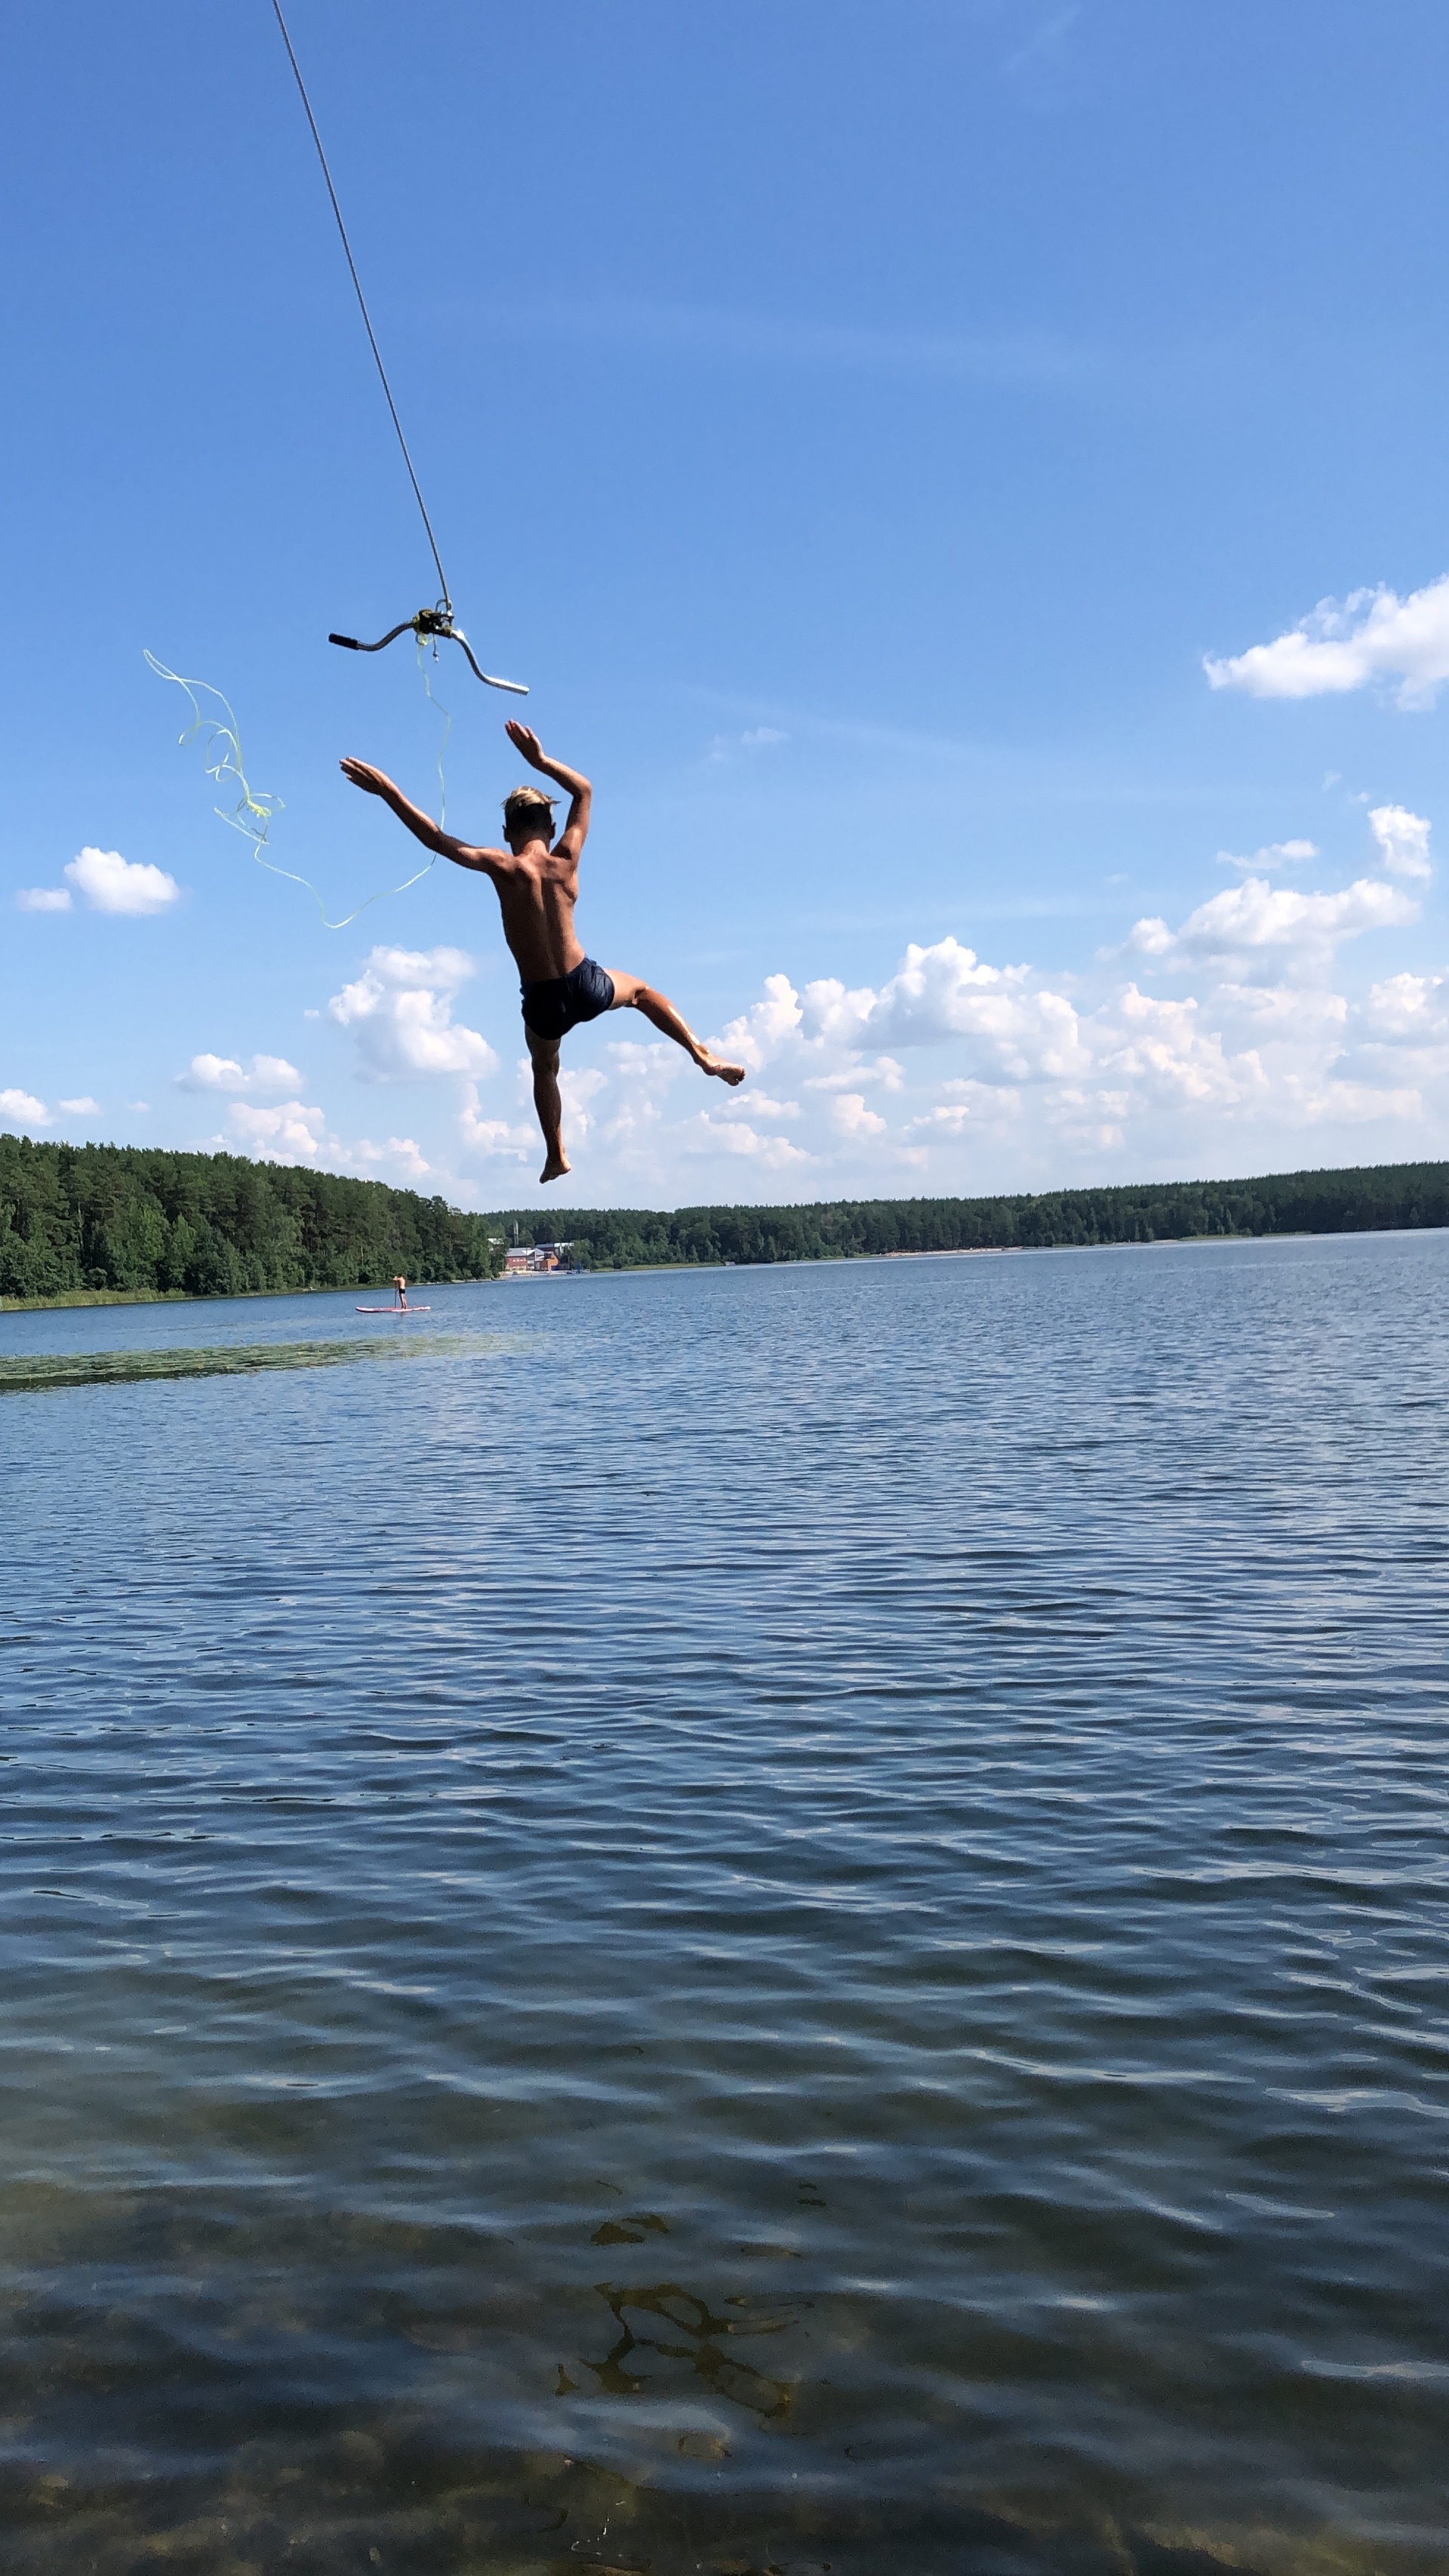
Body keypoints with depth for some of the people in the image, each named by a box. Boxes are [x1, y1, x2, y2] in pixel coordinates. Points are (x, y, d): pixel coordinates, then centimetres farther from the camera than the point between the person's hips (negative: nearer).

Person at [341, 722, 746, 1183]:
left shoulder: (503, 868, -15)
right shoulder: (566, 859, -8)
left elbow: (434, 838, -11)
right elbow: (584, 790, 8)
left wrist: (388, 792, -5)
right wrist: (539, 759, 10)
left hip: (543, 1001, -1)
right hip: (586, 987, 1)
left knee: (544, 1069, 29)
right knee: (639, 990, 33)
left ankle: (556, 1155, 31)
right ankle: (702, 1054, 23)